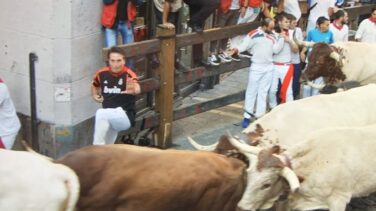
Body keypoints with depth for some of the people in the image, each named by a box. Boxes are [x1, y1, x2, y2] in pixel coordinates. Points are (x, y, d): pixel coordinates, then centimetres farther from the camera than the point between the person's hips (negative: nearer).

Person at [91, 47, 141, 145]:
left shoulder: (128, 74, -17)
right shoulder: (102, 73, -1)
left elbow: (137, 88, -40)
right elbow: (94, 85, 23)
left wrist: (133, 90, -63)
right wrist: (95, 95, 4)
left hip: (126, 115, -6)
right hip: (107, 119, 6)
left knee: (100, 113, -31)